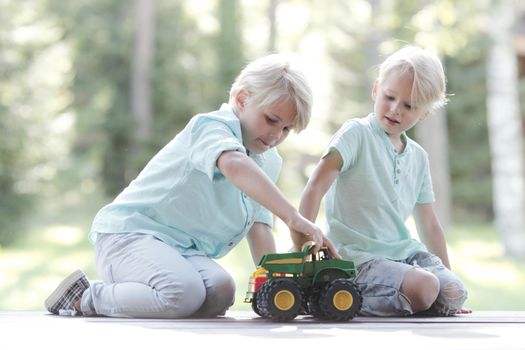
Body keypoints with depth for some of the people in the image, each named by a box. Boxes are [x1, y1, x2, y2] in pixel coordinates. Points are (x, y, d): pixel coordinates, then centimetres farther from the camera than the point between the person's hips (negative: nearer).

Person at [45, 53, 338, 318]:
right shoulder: (213, 126, -15)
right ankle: (87, 298, -11)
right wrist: (292, 217, -47)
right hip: (130, 230, -8)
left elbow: (259, 227, 10)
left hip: (185, 252, 8)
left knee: (220, 294, -24)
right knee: (185, 292, -35)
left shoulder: (270, 163, 14)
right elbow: (234, 166, -38)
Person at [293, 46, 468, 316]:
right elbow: (316, 187, -16)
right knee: (423, 288, -29)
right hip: (359, 257, -7)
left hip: (405, 251, 7)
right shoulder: (357, 134, -6)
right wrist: (301, 241, -28)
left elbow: (429, 226, 21)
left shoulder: (419, 157, 14)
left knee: (454, 294, -13)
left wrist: (447, 274, 21)